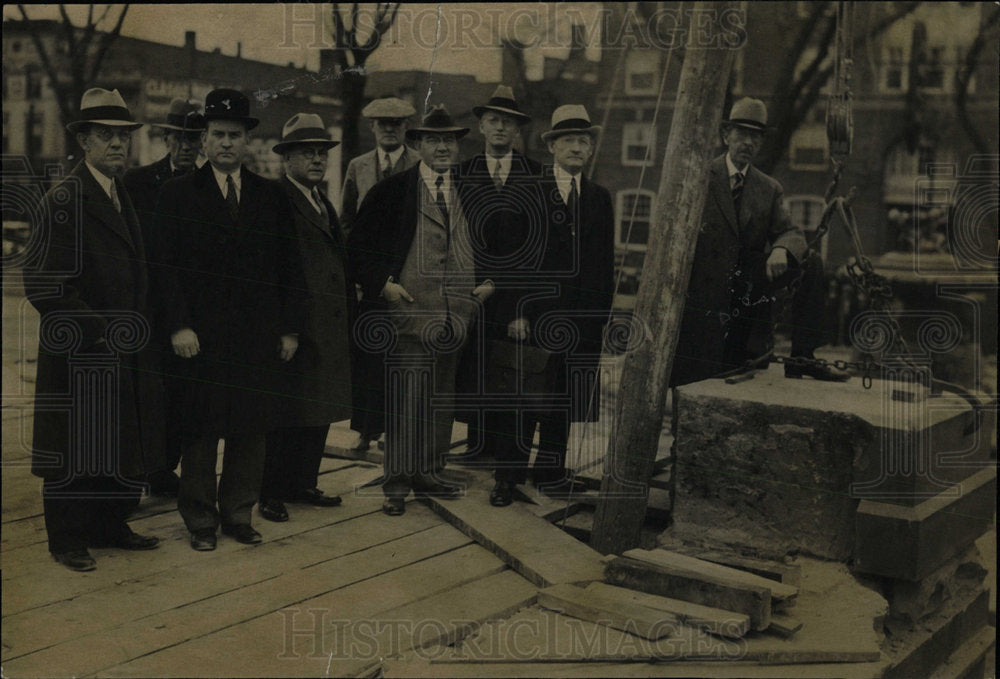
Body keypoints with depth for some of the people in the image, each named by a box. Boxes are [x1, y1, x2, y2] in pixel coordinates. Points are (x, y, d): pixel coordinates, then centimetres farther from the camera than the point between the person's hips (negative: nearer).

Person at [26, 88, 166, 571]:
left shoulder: (129, 197, 14)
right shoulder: (63, 200, -11)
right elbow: (43, 284, -16)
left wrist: (144, 332, 10)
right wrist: (97, 330, -17)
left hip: (127, 351, 7)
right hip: (80, 355, -7)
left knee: (123, 445, 13)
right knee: (75, 447, 3)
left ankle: (111, 527, 27)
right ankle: (68, 540, 16)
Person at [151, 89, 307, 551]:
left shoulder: (271, 196, 11)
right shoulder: (178, 194, 4)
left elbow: (291, 268, 10)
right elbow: (165, 266, -2)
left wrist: (290, 328, 5)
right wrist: (178, 326, -11)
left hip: (258, 338, 2)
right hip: (201, 337, -2)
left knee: (251, 430, 7)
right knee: (200, 430, 4)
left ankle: (238, 514, 21)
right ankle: (200, 521, 17)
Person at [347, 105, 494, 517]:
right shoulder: (392, 191, 3)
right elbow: (360, 243, 3)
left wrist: (492, 281, 7)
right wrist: (381, 283, -7)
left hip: (457, 312, 4)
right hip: (410, 309, -4)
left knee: (442, 399, 10)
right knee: (407, 397, -6)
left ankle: (429, 474, 23)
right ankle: (397, 484, 2)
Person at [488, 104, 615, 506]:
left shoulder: (599, 198, 13)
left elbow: (605, 263, 13)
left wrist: (601, 315, 6)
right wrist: (515, 311, -11)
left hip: (581, 319, 4)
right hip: (535, 314, -4)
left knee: (562, 400, 11)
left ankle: (550, 473, 23)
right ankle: (508, 476, 12)